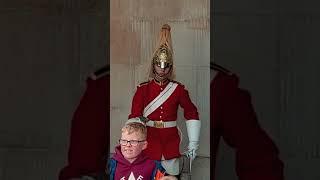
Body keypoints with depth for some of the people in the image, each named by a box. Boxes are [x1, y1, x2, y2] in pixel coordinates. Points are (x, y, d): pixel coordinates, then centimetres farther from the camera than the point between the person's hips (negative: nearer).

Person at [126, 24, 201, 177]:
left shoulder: (179, 89, 0)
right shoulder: (143, 89, -1)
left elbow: (192, 114, 3)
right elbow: (134, 118, -5)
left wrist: (193, 144, -2)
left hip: (171, 142, 1)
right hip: (149, 141, 0)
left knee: (172, 175, 5)